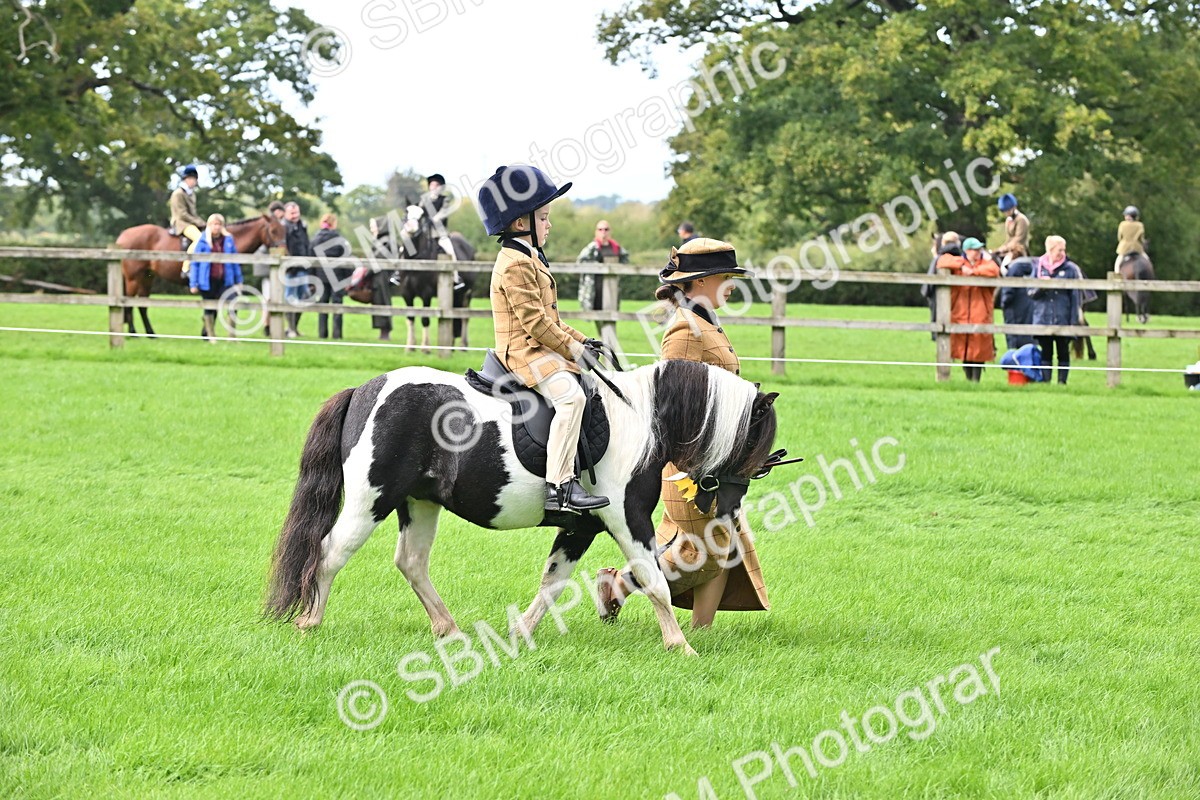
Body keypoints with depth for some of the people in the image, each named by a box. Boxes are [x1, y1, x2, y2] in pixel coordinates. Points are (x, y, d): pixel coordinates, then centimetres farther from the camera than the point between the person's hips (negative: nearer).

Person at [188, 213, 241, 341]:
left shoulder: (228, 240, 5)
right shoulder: (202, 240, -3)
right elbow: (195, 263, -2)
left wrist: (238, 280, 10)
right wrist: (193, 283, -5)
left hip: (224, 280, 2)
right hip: (208, 280, -2)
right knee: (209, 307, 8)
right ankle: (210, 335, 20)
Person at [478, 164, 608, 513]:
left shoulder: (530, 259, 20)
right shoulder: (516, 265, -15)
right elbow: (534, 321, -21)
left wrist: (579, 340, 14)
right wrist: (573, 347, -16)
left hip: (539, 349, 11)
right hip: (524, 351, -11)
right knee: (570, 395, -30)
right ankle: (558, 487, -36)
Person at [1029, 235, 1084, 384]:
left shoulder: (1070, 269, -1)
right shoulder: (1039, 267, 6)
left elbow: (1075, 297, -1)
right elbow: (1030, 293, 8)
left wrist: (1074, 320, -6)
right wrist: (1040, 287, -15)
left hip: (1063, 320, -2)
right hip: (1043, 318, 2)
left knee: (1063, 353, 4)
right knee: (1045, 353, 5)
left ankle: (1062, 381, 8)